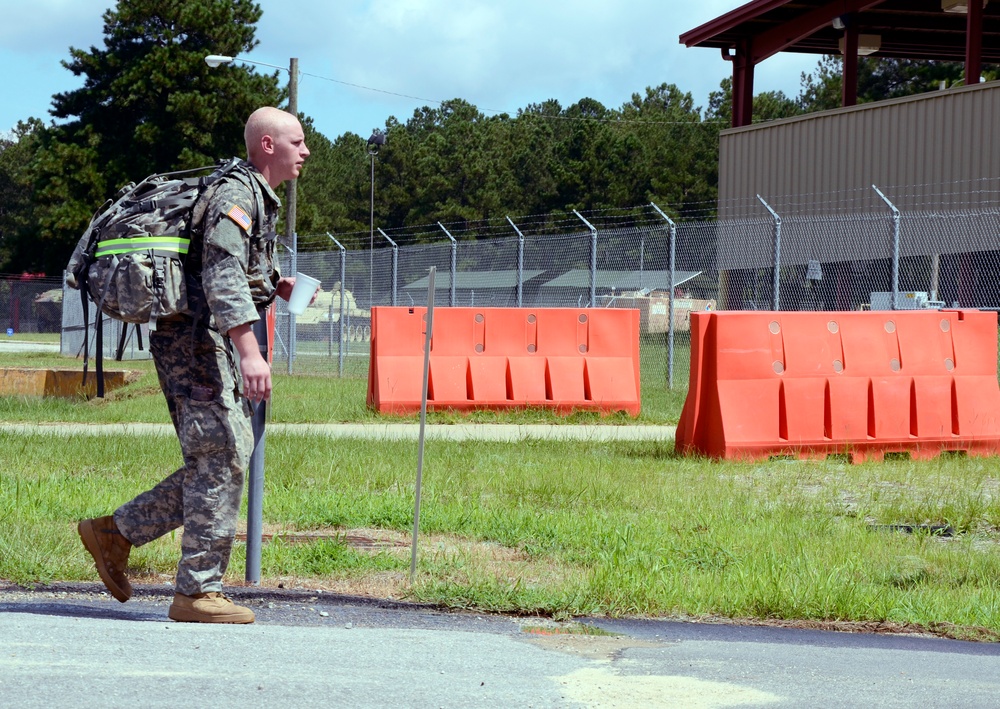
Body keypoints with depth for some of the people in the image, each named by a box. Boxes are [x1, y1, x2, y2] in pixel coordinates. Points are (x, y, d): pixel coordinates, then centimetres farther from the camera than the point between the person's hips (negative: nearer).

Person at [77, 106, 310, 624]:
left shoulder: (259, 199, 20)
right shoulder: (235, 195, -13)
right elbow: (222, 276, -26)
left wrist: (277, 284, 15)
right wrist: (250, 351, -36)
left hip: (212, 345, 10)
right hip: (196, 340, -10)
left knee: (220, 463, 10)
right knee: (222, 460, -10)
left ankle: (114, 532, 17)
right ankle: (197, 592, -6)